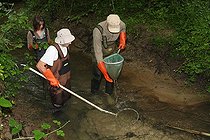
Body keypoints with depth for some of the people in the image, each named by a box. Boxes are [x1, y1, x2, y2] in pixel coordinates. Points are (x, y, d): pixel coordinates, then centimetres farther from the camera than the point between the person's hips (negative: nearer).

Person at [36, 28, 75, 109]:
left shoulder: (65, 46, -9)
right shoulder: (53, 49, -33)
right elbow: (40, 65, -35)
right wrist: (52, 79, -29)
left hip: (66, 77, 7)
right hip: (57, 81, -6)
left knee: (66, 95, 28)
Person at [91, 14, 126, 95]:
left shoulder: (121, 24, -24)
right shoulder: (98, 31, -37)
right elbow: (97, 51, -35)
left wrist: (123, 40, -7)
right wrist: (104, 72, -38)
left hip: (113, 54, 3)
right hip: (101, 55, -3)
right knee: (97, 76, 10)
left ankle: (108, 94, 31)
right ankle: (94, 95, 34)